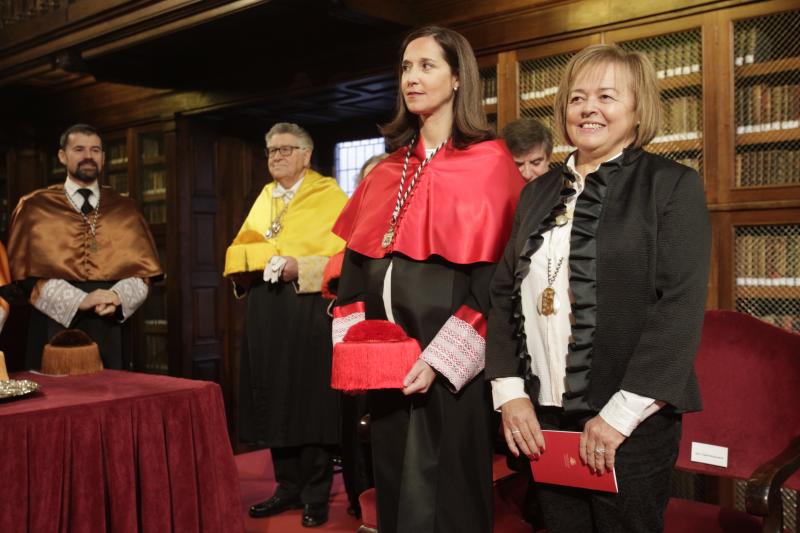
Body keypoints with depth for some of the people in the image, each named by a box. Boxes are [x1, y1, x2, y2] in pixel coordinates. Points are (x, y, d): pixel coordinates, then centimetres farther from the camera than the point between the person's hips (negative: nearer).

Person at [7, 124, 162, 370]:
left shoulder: (124, 209, 9)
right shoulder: (35, 207, 4)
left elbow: (143, 270, 3)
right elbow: (31, 272, -4)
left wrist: (117, 297, -17)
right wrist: (80, 300, -18)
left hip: (111, 330, 2)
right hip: (56, 329, -2)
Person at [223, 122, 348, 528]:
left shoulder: (329, 195, -2)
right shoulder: (264, 198, 19)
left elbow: (344, 253, -12)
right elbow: (238, 250, 19)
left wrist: (300, 267, -23)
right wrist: (263, 259, -3)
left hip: (308, 309, -6)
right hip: (265, 311, 7)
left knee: (312, 401, -2)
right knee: (274, 400, 8)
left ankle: (317, 494, 8)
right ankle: (288, 486, 20)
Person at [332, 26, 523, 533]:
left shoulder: (489, 164, -5)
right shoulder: (390, 169, 12)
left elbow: (497, 276, -12)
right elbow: (357, 261, 11)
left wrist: (440, 359, -18)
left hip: (448, 366, -5)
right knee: (395, 489, 15)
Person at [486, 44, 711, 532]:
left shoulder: (673, 185, -3)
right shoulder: (539, 192, 12)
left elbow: (681, 308, -11)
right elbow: (504, 292, 10)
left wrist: (619, 415, -15)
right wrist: (510, 391, -1)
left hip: (631, 424, -4)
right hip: (541, 419, 5)